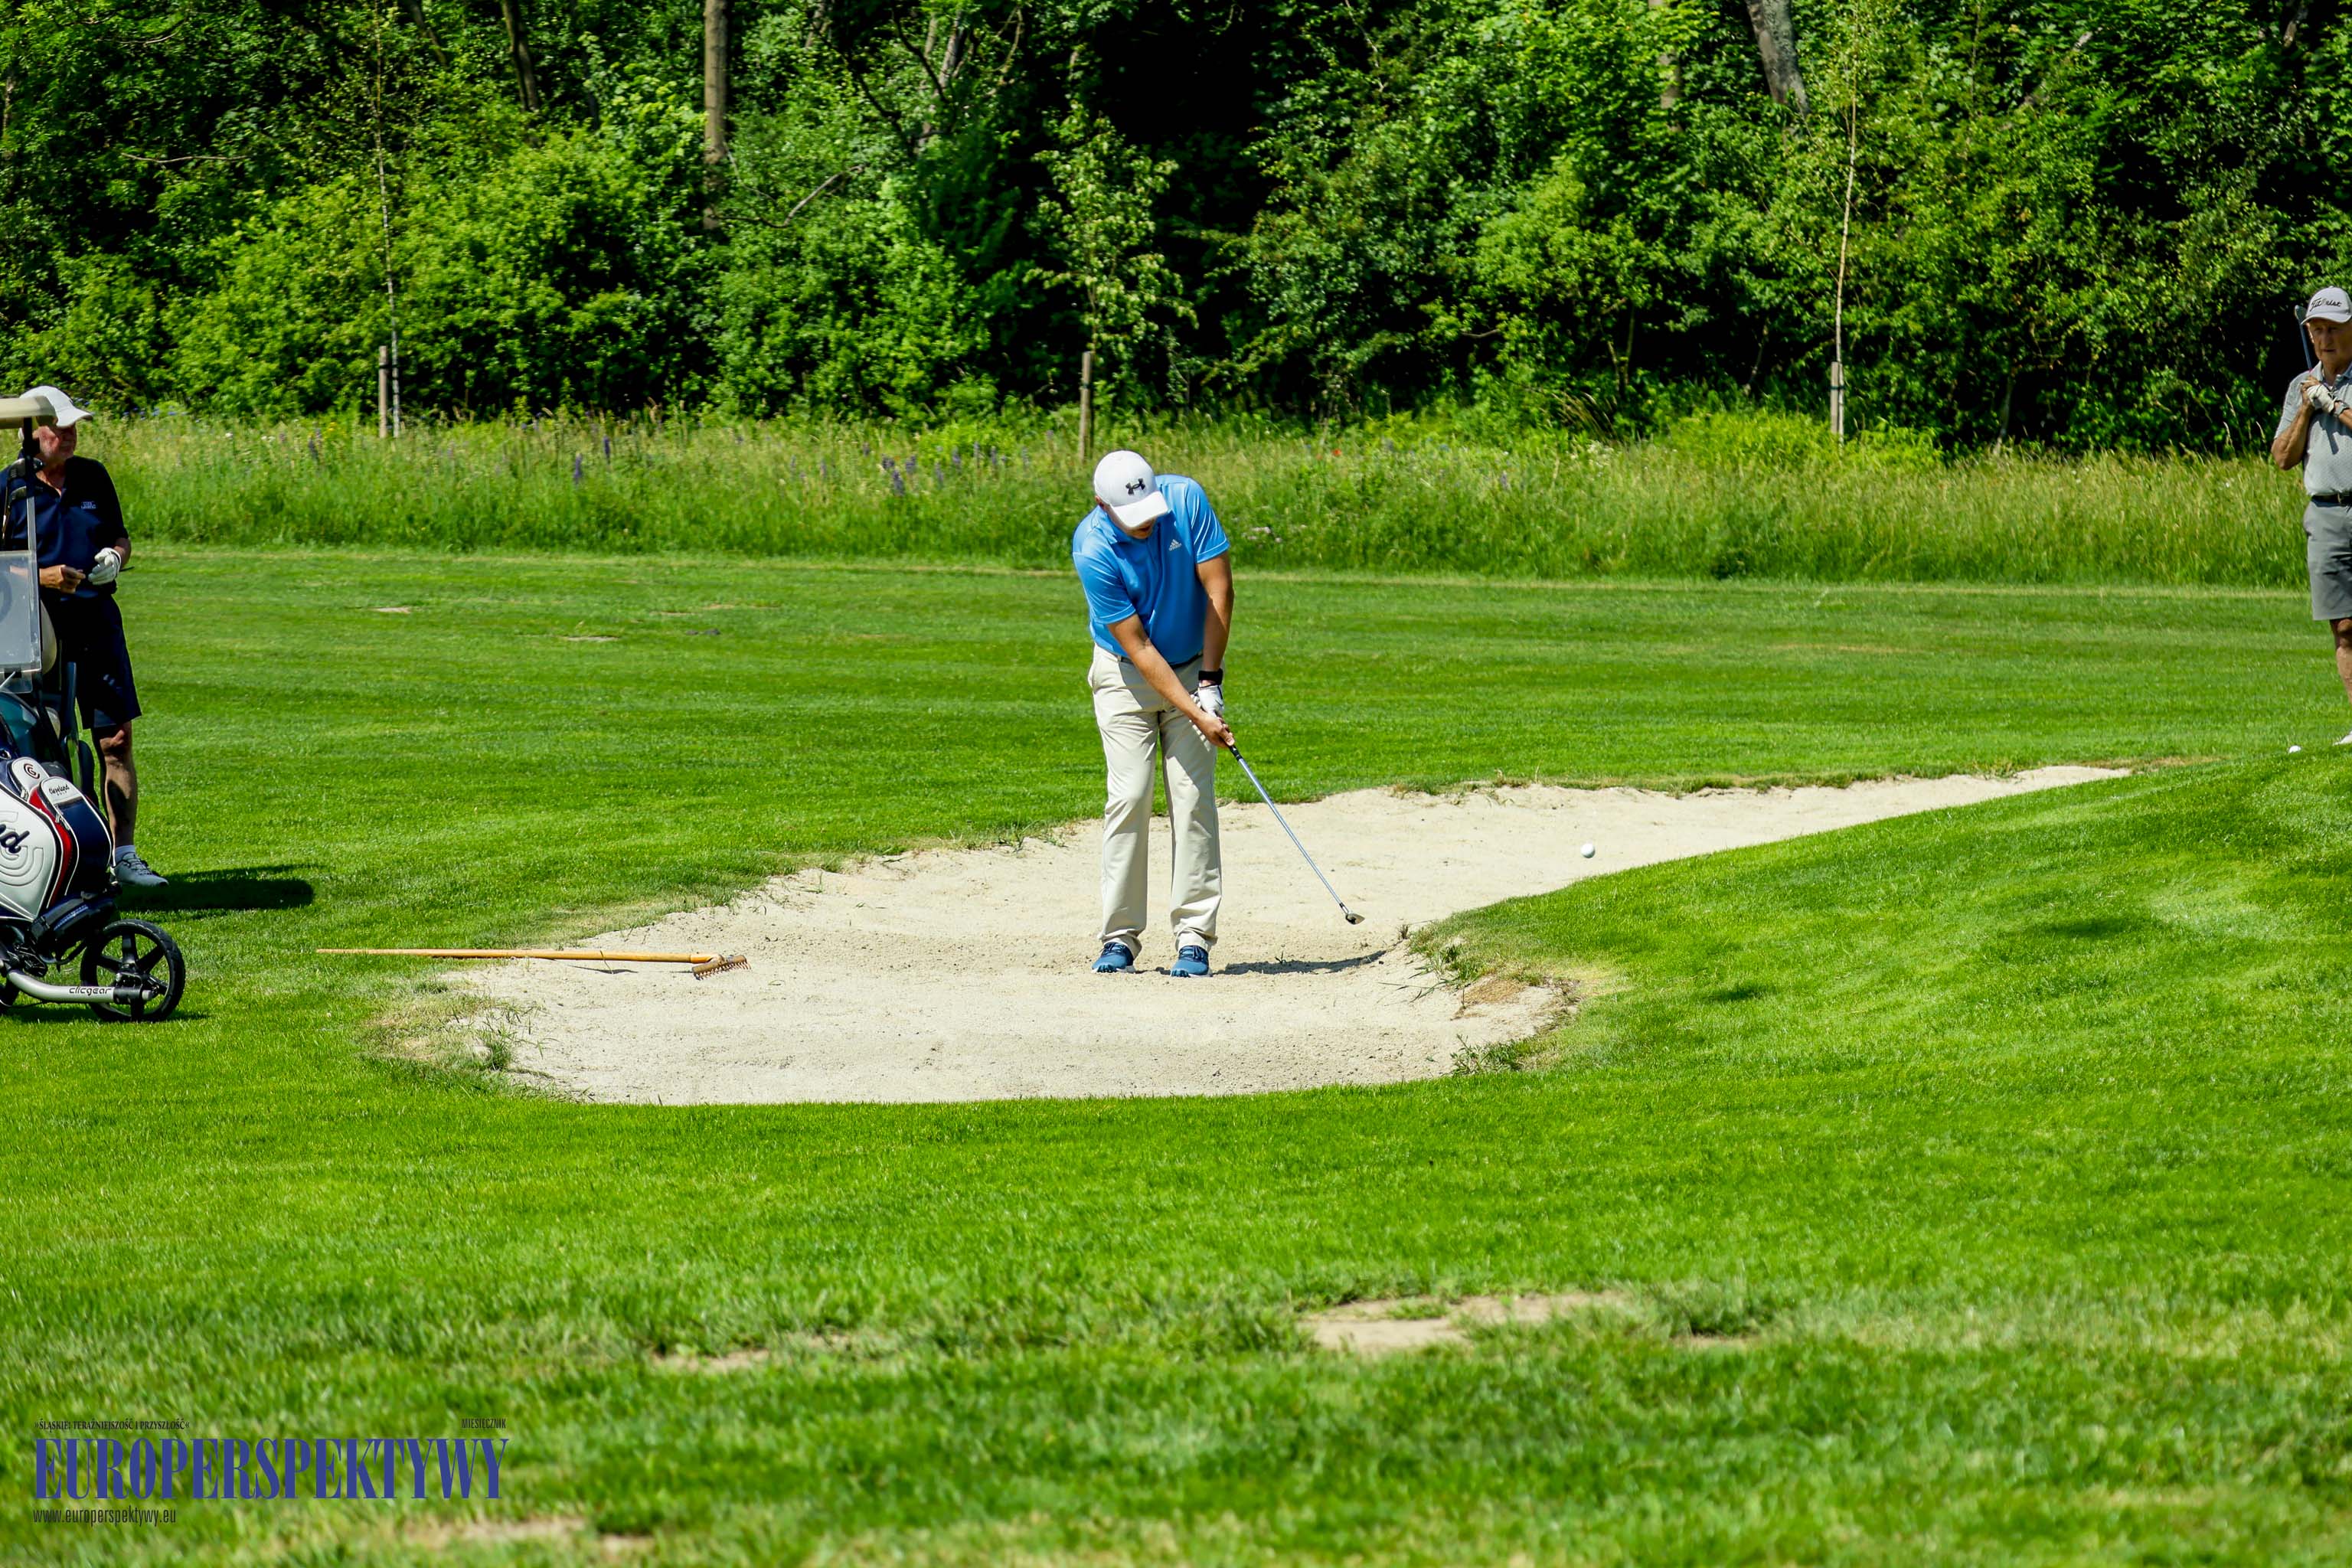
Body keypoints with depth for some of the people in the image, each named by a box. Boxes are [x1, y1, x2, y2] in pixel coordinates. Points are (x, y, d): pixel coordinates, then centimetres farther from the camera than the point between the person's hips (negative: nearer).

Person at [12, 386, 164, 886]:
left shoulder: (93, 477, 9)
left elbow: (121, 537, 20)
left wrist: (115, 557, -2)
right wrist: (42, 577, -19)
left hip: (96, 620, 4)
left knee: (117, 738, 1)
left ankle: (124, 855, 7)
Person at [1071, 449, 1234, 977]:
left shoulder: (1186, 499, -17)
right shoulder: (1093, 550, -24)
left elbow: (1218, 586, -10)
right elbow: (1138, 646, -22)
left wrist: (1210, 680, -12)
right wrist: (1194, 714, -25)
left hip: (1194, 668, 2)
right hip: (1127, 675, -2)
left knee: (1193, 795, -7)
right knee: (1129, 796, -11)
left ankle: (1194, 936, -7)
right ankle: (1120, 938, -5)